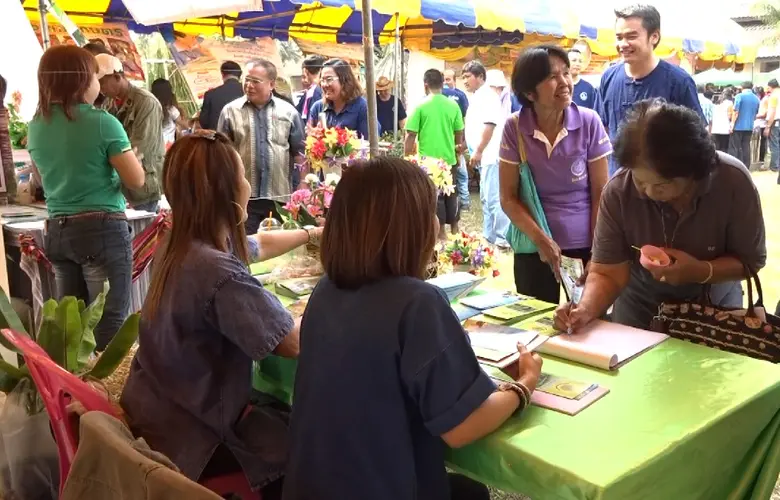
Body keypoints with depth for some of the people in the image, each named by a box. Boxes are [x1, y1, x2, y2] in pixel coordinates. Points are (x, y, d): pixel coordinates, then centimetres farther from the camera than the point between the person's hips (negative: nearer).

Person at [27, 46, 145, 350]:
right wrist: (125, 155, 8)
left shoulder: (36, 125, 6)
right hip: (103, 229, -6)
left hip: (57, 230, 7)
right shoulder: (102, 122, -13)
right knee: (110, 320, 2)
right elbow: (136, 181, -10)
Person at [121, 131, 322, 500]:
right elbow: (295, 343, -26)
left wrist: (311, 234, 30)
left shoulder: (181, 244, -1)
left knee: (282, 412, 21)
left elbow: (259, 245, 18)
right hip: (186, 432, -9)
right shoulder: (220, 274, -32)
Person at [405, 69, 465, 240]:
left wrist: (407, 158, -1)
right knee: (450, 194, 16)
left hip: (428, 160, -3)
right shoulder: (453, 105, -1)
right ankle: (454, 228, 26)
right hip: (449, 158, 3)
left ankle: (441, 231, 10)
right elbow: (459, 133, 8)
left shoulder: (421, 106, -10)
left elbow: (411, 135, -10)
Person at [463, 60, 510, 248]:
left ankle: (502, 238, -8)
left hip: (491, 155, -10)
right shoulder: (478, 97, 18)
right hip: (485, 155, 10)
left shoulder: (487, 95, -11)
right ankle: (489, 235, 21)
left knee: (494, 198, -11)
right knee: (487, 197, 14)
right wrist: (476, 151, 22)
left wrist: (478, 151, -22)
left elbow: (489, 125, -21)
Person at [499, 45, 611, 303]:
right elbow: (508, 198, -4)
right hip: (533, 246, 1)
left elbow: (600, 194, -4)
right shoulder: (515, 128, -8)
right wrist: (541, 239, -15)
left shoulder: (589, 122, -9)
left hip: (584, 244, 0)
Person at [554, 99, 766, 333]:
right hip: (641, 302, 0)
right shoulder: (617, 192, -28)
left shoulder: (732, 181, -27)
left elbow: (752, 260, -16)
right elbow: (607, 273, -24)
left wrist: (701, 271, -33)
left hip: (713, 302, 1)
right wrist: (585, 310, -44)